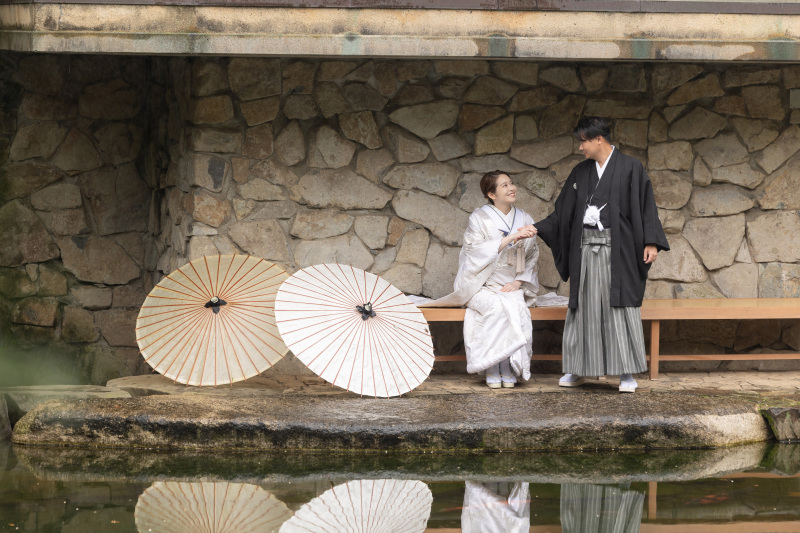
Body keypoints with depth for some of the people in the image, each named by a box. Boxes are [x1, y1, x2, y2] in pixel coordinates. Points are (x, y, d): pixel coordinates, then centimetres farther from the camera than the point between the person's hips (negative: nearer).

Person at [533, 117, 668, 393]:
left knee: (620, 307, -5)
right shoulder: (580, 172, 12)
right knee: (583, 307, 6)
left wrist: (652, 242, -13)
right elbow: (563, 212, 15)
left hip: (616, 250, -5)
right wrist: (536, 229, 6)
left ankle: (627, 373, -1)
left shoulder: (630, 168, -2)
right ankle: (577, 370, 13)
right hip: (585, 249, 5)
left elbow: (645, 205, -5)